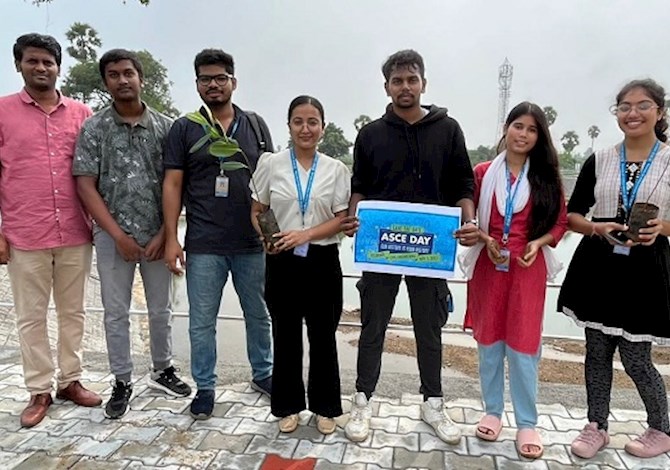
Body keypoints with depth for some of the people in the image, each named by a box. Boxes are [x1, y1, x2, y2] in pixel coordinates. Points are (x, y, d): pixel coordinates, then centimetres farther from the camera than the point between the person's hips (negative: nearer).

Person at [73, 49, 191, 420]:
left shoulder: (165, 126, 1)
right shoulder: (93, 128, -1)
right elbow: (85, 186, -5)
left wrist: (164, 234, -7)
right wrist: (118, 235, -11)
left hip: (157, 236, 1)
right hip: (113, 237, -1)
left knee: (161, 309, 13)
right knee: (116, 313, 8)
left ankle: (162, 370, 31)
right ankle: (122, 383, 24)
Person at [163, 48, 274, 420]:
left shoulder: (255, 125, 7)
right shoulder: (184, 129, 2)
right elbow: (172, 185, 0)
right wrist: (171, 239, -6)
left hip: (253, 242, 2)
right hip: (204, 245, -2)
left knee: (259, 314, 15)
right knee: (202, 321, 7)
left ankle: (263, 374, 35)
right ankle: (204, 388, 24)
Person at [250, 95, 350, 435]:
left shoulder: (336, 169, 2)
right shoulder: (271, 164, 2)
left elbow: (341, 219, -2)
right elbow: (257, 211, 8)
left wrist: (305, 235, -16)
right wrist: (267, 238, -12)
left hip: (322, 261, 0)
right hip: (283, 262, 0)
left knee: (323, 335, 9)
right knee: (286, 335, 11)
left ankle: (325, 407, 27)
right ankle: (288, 406, 29)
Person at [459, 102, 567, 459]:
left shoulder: (546, 176, 3)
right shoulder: (483, 173, 1)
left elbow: (561, 222, 6)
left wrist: (538, 243, -11)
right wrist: (485, 240, -12)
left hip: (528, 269, 0)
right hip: (488, 265, 1)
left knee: (523, 343, 2)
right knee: (489, 339, 10)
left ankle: (527, 423, 17)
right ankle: (492, 411, 26)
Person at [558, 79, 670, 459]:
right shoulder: (599, 161, 5)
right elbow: (572, 214, 6)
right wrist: (596, 228, -13)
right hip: (598, 266, 3)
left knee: (636, 359, 4)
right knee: (597, 351, 10)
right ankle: (597, 427, 27)